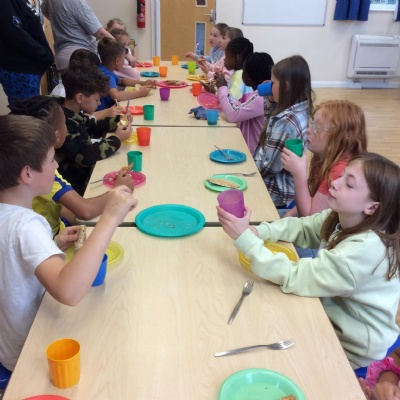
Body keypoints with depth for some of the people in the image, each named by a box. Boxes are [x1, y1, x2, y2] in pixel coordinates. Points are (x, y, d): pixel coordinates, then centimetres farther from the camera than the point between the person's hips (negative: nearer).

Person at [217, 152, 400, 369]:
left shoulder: (365, 249, -35)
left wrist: (244, 238, -38)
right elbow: (299, 227, -3)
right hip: (332, 319, 6)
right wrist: (256, 231, -22)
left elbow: (295, 277, -35)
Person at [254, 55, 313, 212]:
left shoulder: (287, 121, -28)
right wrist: (271, 103, 4)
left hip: (276, 196, -9)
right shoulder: (300, 110, 1)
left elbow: (268, 167, -23)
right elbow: (272, 126, 19)